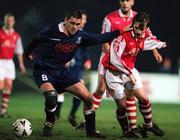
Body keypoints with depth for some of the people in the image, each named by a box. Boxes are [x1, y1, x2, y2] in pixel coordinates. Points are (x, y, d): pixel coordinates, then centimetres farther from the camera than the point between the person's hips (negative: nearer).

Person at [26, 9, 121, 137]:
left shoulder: (80, 36, -4)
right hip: (43, 71, -6)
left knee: (88, 98, 0)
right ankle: (49, 125, -6)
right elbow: (36, 41, 1)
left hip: (61, 71, 6)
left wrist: (120, 32, 1)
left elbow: (99, 38, 5)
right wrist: (29, 53, 18)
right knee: (51, 95, -35)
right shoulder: (50, 31, -18)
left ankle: (91, 132, 16)